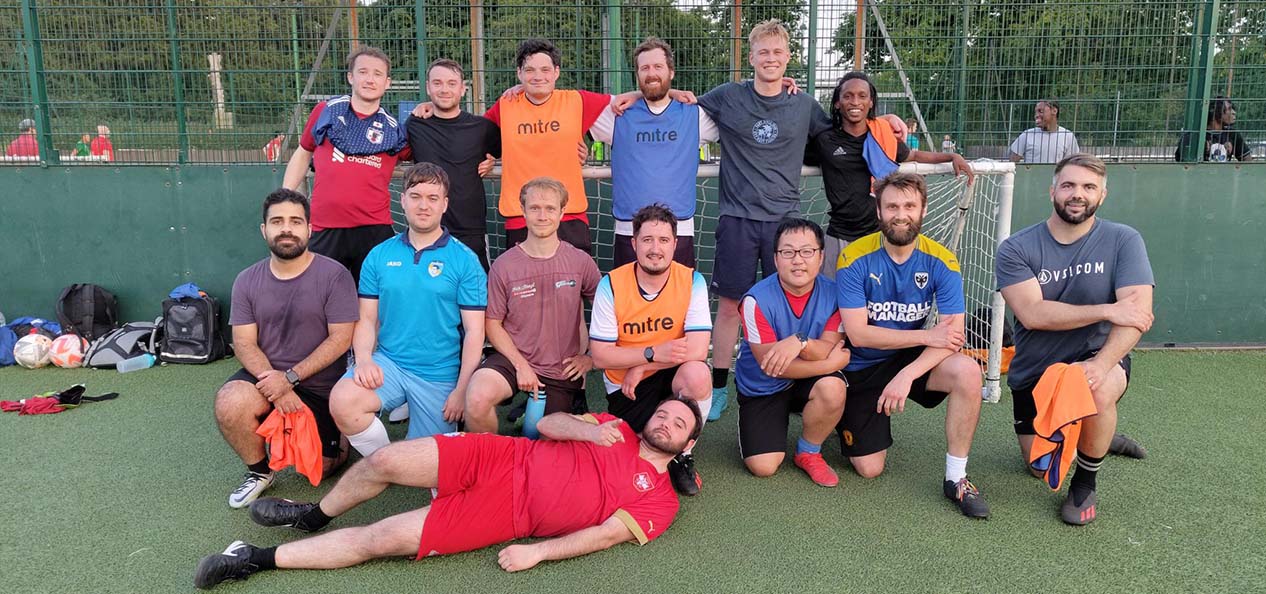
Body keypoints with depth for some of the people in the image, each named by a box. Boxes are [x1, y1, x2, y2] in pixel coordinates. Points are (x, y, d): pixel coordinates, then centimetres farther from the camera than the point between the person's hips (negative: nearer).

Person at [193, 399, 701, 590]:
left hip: (508, 514, -3)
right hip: (502, 458, 3)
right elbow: (547, 424, 12)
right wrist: (586, 430, -8)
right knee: (386, 461, -16)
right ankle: (314, 515, 15)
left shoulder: (659, 500, 2)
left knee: (380, 540, -14)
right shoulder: (615, 430, 14)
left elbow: (607, 533, -9)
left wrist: (537, 553, -19)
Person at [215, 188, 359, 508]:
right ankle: (259, 471, 0)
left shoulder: (334, 275, -12)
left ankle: (335, 434, 36)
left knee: (318, 469, 0)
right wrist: (277, 389, -19)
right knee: (229, 405, -29)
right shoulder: (247, 281, 0)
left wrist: (290, 378, -21)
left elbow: (340, 339, -15)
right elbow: (244, 344, -3)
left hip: (321, 387, -2)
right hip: (266, 376, 2)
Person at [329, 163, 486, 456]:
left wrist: (462, 389, -10)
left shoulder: (464, 260, -4)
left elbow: (473, 331, -5)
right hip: (388, 362, 2)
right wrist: (364, 360, -13)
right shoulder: (379, 255, 6)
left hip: (439, 375, -2)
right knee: (342, 401, -28)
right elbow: (366, 318, 6)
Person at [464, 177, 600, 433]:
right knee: (477, 399, -32)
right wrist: (521, 365, -12)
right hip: (514, 358, -1)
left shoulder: (581, 262, -3)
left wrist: (591, 356, 0)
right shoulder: (503, 266, -6)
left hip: (562, 370, 2)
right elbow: (492, 323, -2)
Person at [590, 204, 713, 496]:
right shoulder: (611, 285, -11)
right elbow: (600, 356, -13)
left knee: (697, 374, -34)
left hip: (674, 377, 1)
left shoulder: (692, 281, -10)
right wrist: (653, 353, -25)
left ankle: (682, 456, -7)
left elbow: (698, 350, -19)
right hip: (625, 387, 0)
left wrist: (641, 367, -20)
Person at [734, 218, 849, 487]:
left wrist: (800, 341, -41)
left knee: (833, 388, -33)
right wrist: (831, 361, -21)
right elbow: (770, 366, -21)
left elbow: (830, 349, -20)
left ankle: (808, 453, -3)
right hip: (761, 389, -2)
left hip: (810, 381, 2)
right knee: (763, 466, -15)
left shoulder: (833, 294, -12)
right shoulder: (758, 300, -22)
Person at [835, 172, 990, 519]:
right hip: (861, 368, -1)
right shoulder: (855, 259, -17)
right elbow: (858, 334, -20)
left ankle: (956, 478, -15)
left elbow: (953, 334, -18)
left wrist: (907, 375, -32)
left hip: (912, 359, 2)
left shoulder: (941, 262, -11)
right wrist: (927, 336, -21)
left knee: (967, 372, -31)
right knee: (869, 469, -6)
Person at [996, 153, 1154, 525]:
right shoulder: (1016, 249, -10)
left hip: (1096, 357, -2)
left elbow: (1137, 312, -22)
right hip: (1033, 371, 2)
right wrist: (1107, 311, -27)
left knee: (1097, 392, -37)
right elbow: (1032, 313, -23)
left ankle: (1086, 482, -7)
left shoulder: (1123, 241, -10)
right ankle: (1099, 437, 42)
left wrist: (1102, 364, -37)